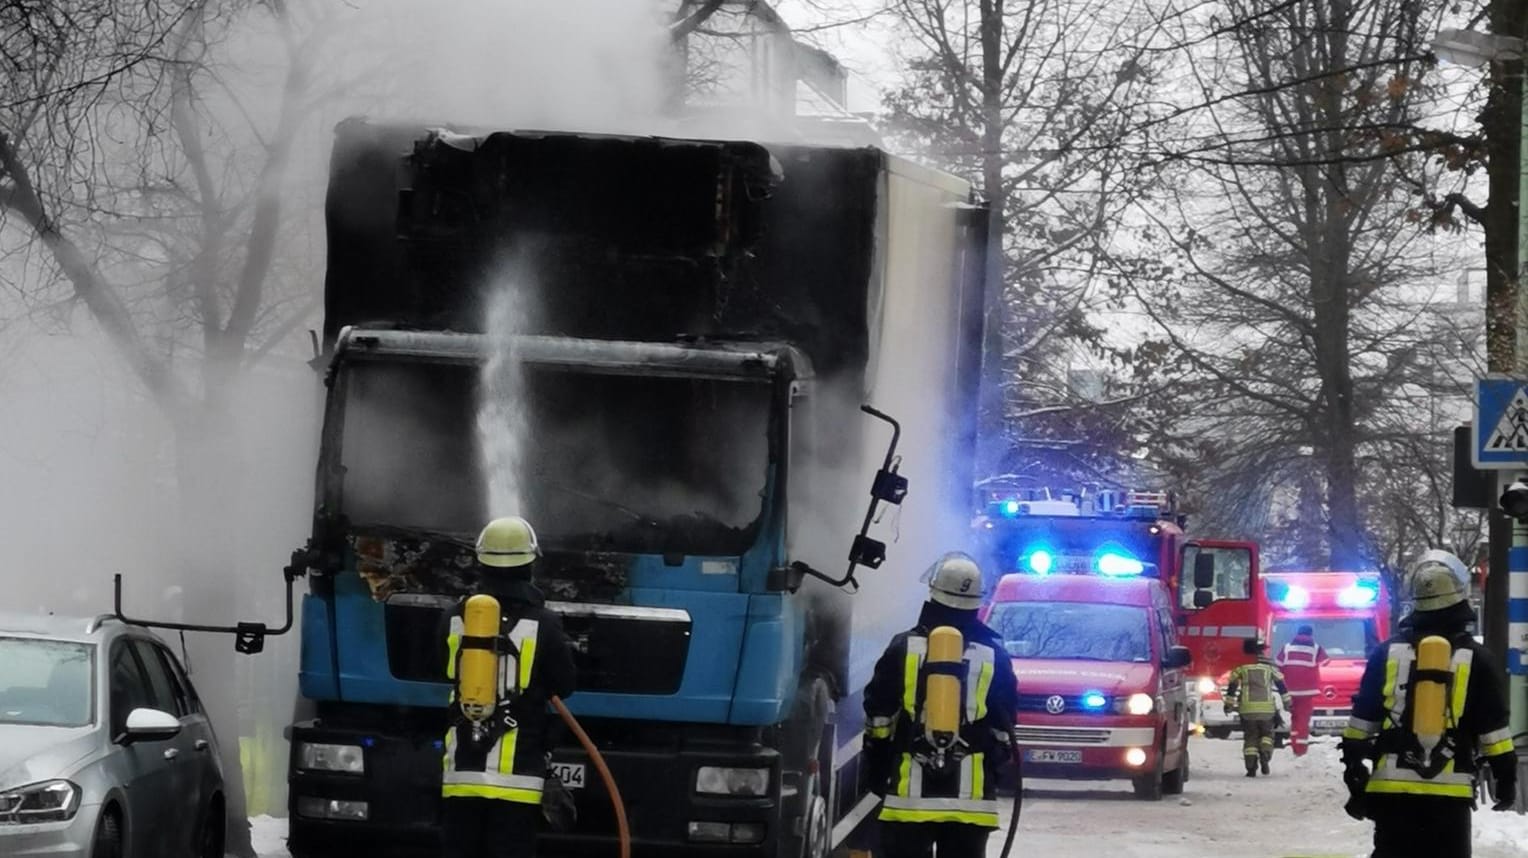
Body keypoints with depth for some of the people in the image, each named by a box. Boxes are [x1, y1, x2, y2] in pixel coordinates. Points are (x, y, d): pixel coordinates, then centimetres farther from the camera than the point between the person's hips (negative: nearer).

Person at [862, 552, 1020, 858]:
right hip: (971, 796, 1)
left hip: (910, 792, -1)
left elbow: (878, 722, 3)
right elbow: (1003, 731, 7)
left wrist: (878, 777, 14)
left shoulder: (904, 648, 0)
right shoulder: (994, 657, 2)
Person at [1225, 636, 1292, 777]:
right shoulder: (1269, 667, 4)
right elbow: (1281, 685, 8)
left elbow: (1232, 686, 5)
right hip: (1267, 708, 0)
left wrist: (1229, 704, 14)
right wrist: (1287, 703, 17)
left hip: (1247, 708, 0)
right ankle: (1265, 756, -9)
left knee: (1250, 738, 7)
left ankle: (1251, 767, -3)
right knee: (1267, 734, 17)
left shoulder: (1241, 667, 3)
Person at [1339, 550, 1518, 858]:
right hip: (1450, 790, -2)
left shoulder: (1388, 653, 3)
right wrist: (1505, 776, 10)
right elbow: (1493, 729, 0)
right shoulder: (1475, 659, -2)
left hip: (1391, 788, 2)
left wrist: (1355, 771, 14)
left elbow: (1363, 721, 6)